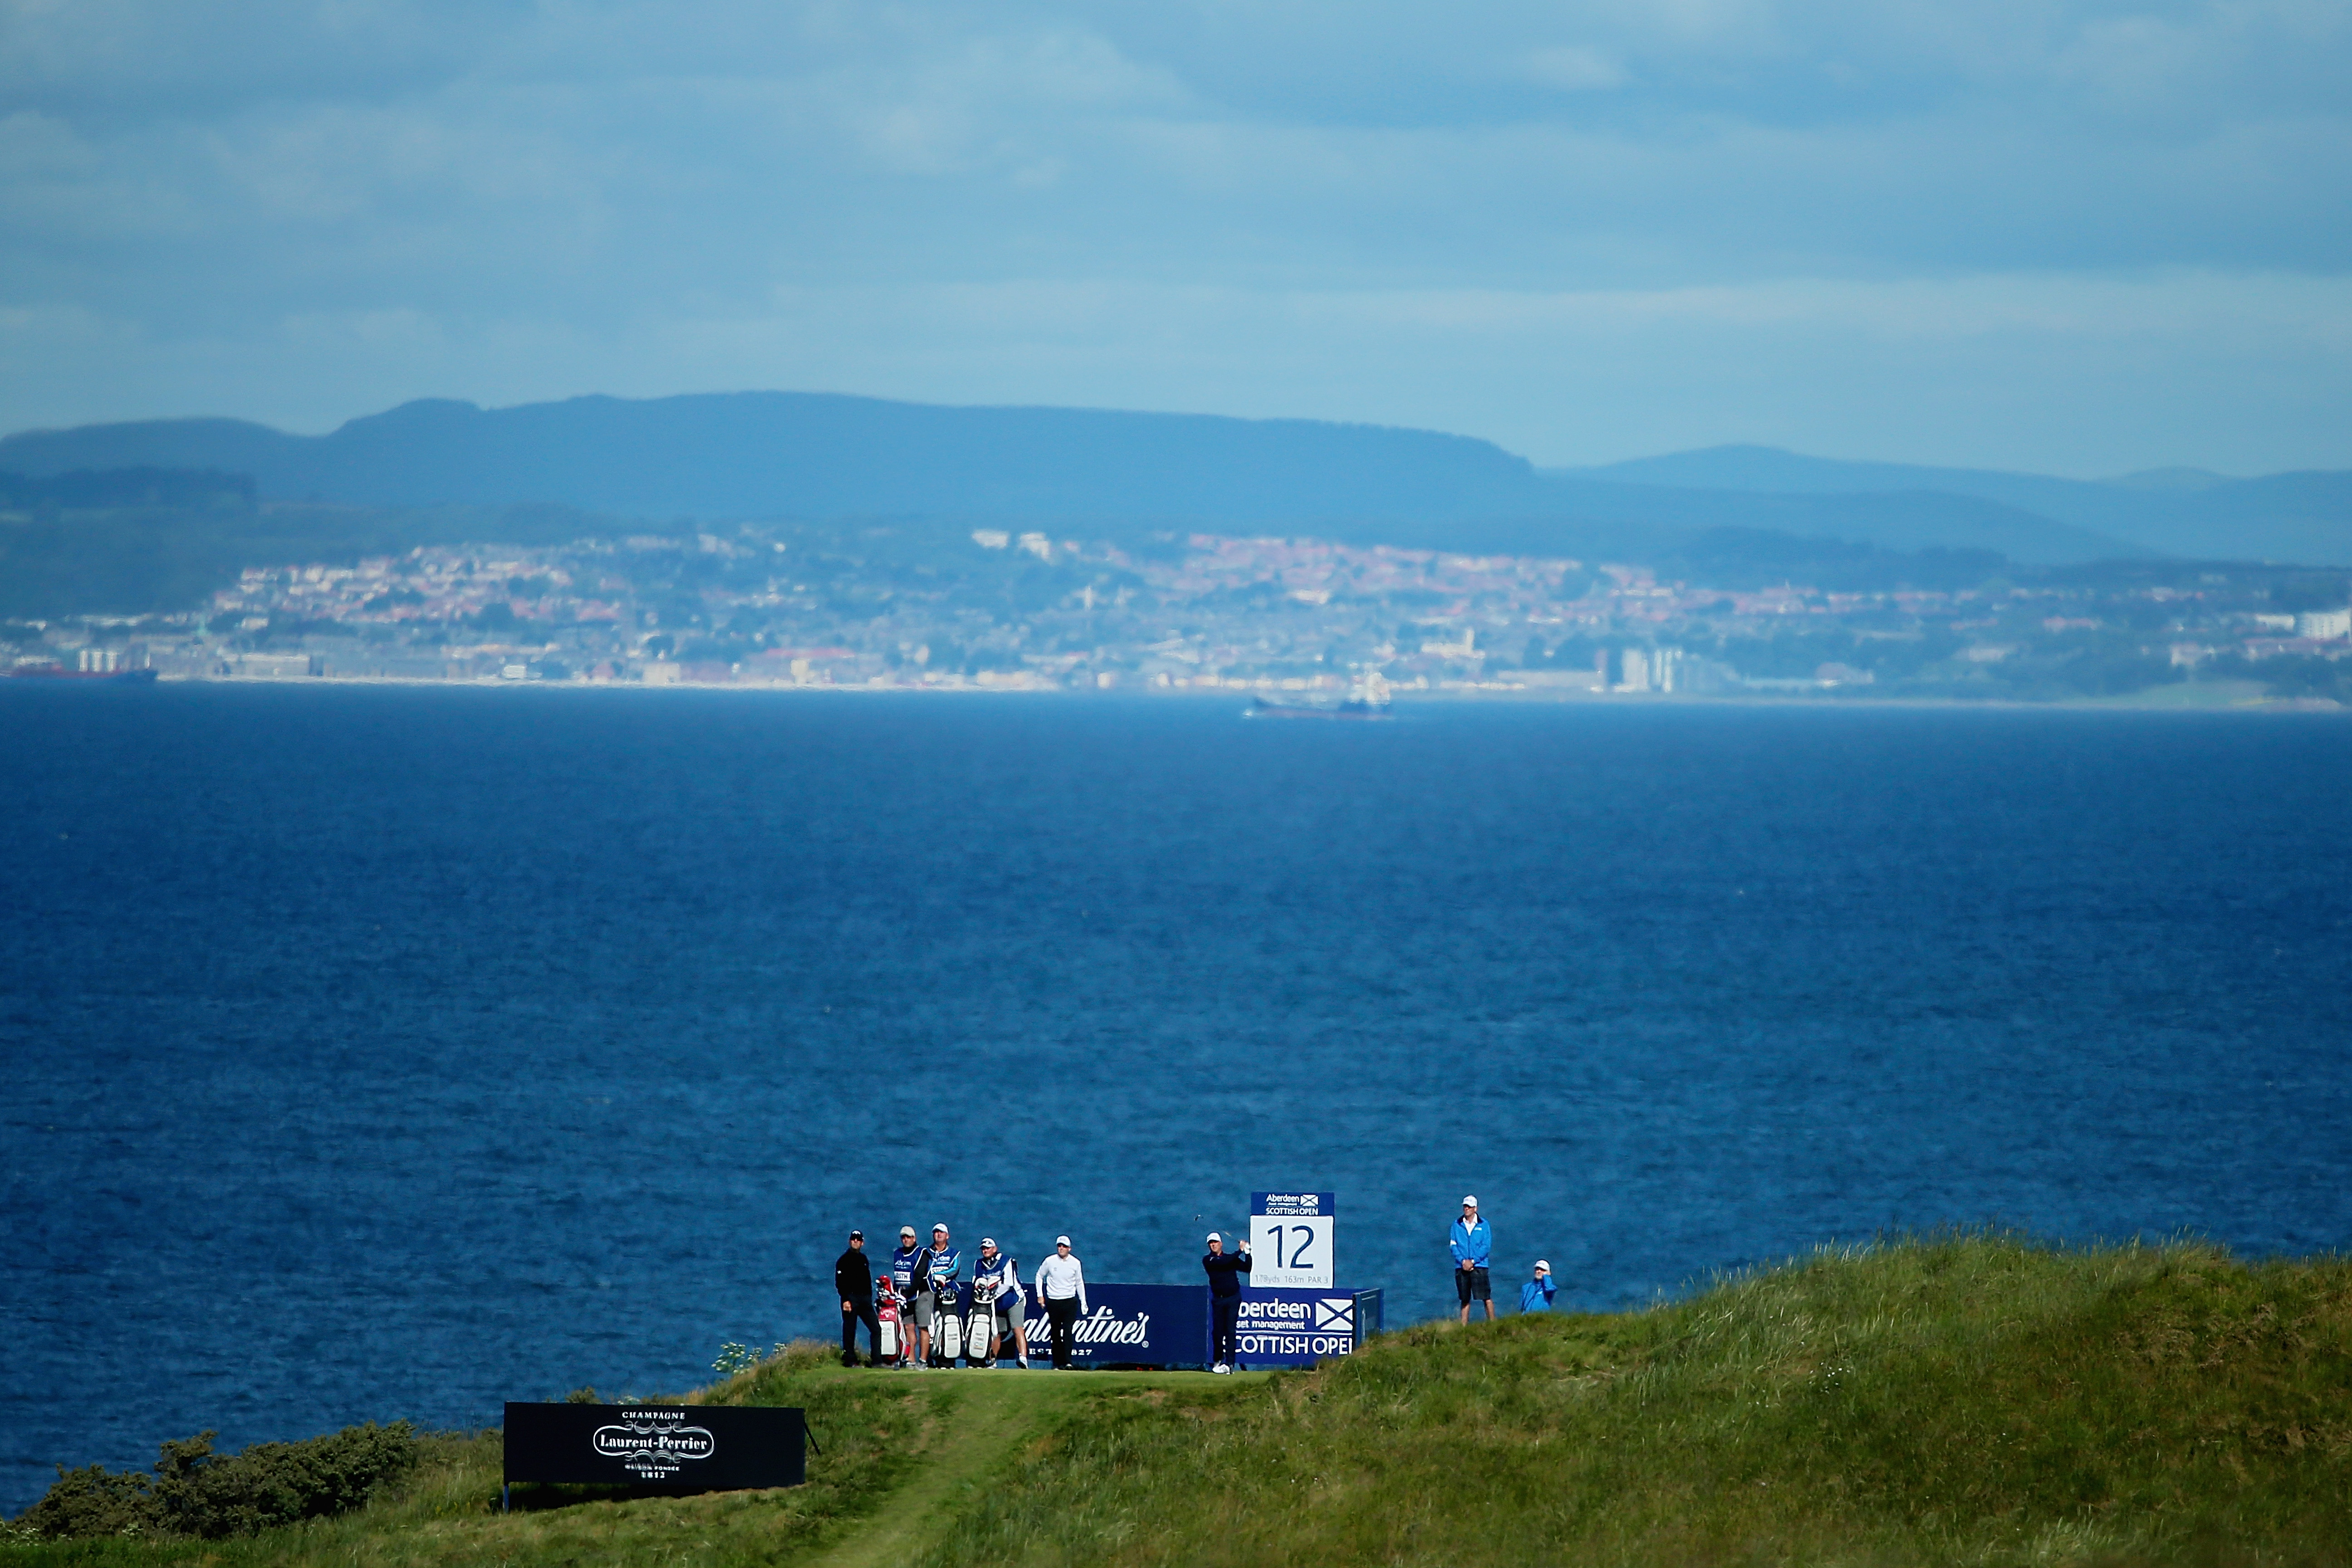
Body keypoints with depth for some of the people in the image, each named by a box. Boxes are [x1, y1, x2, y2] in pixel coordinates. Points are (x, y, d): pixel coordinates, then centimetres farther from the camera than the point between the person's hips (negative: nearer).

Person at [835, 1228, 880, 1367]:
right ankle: (850, 1360, 3)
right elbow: (840, 1282, -8)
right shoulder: (844, 1260, -1)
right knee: (850, 1332, -2)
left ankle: (876, 1361, -3)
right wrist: (845, 1300, -17)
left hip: (865, 1298, 6)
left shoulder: (864, 1260, 18)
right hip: (851, 1298, -6)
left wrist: (870, 1297, 16)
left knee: (876, 1329, -2)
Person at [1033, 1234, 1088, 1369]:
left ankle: (1067, 1362, -19)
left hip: (1070, 1302, -1)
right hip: (1053, 1302, 1)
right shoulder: (1050, 1261, 0)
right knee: (1056, 1334, 3)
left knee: (1068, 1331, -14)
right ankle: (1057, 1363, 9)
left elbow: (1079, 1283, 12)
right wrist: (1040, 1295, 8)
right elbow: (1040, 1276, 14)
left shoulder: (1075, 1263, 2)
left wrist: (1083, 1302, 9)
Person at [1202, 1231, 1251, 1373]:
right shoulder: (1208, 1260, 2)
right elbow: (1223, 1263, -15)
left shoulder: (1232, 1259, 11)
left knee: (1230, 1330, -10)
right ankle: (1218, 1360, 22)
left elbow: (1247, 1268, 5)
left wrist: (1247, 1253, -7)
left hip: (1233, 1299, 0)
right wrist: (1240, 1252, -14)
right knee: (1218, 1331, 3)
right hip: (1218, 1300, 1)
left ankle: (1230, 1363, -16)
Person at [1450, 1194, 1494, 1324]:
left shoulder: (1483, 1225, 3)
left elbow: (1486, 1246, -2)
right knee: (1465, 1299, 7)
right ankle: (1464, 1327, 10)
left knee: (1486, 1297, -9)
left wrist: (1473, 1261, -11)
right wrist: (1463, 1261, -10)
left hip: (1479, 1266, -3)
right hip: (1461, 1267, 3)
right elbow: (1453, 1245, 5)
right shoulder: (1457, 1225, 9)